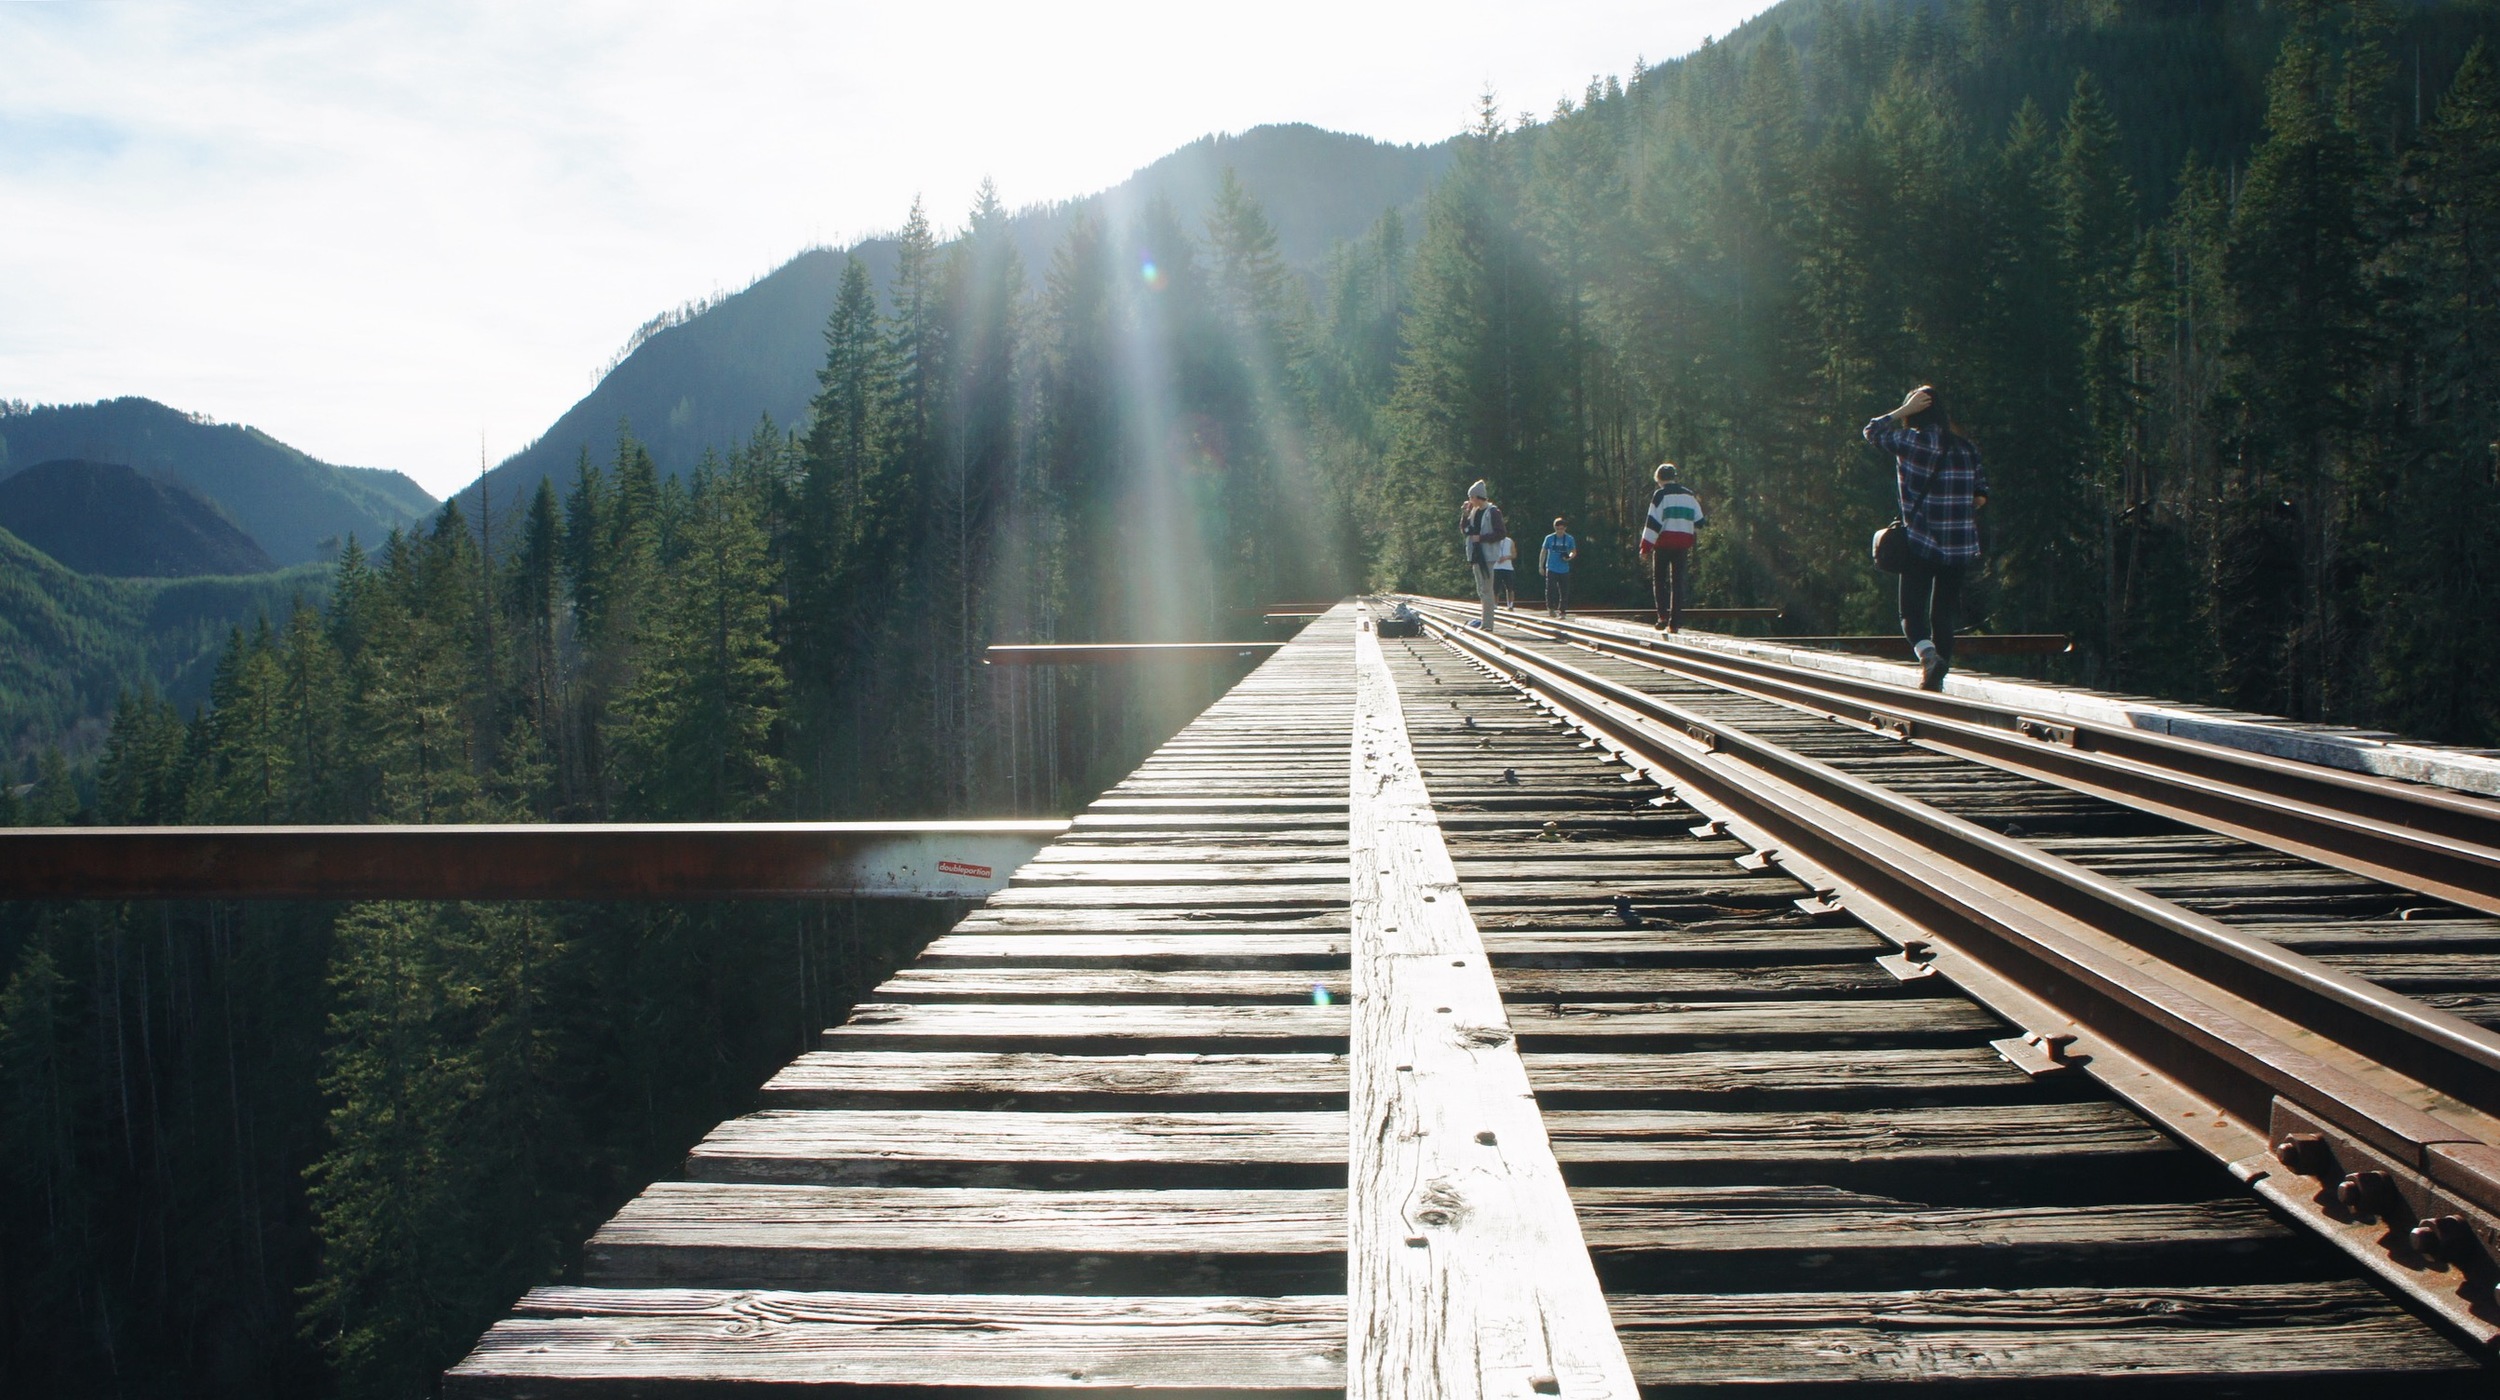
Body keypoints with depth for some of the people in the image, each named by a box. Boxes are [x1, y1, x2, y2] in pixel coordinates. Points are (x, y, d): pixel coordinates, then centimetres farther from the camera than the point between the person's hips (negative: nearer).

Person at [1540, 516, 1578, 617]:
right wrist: (1541, 566, 5)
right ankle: (1550, 608, 1)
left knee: (1564, 591, 2)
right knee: (1550, 589, -11)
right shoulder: (1549, 538, 1)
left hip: (1564, 570, 1)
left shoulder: (1569, 539, 3)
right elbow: (1543, 552, 9)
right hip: (1551, 569, -1)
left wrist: (1569, 557, -11)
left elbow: (1574, 552, 12)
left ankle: (1562, 611, 12)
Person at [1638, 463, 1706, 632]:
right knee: (1678, 582, 6)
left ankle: (1663, 615, -8)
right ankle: (1674, 622, 2)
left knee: (1659, 580, 8)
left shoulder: (1660, 495, -4)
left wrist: (1646, 546, -9)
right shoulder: (1690, 496, 12)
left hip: (1664, 543, -4)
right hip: (1683, 544, 4)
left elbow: (1653, 523, -10)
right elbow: (1699, 522, 15)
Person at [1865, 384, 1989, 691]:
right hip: (1961, 548, 4)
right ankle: (1937, 679, 13)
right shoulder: (1966, 447, 6)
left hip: (1921, 546, -4)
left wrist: (1904, 410, 6)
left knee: (1912, 613, 1)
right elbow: (1982, 491, 12)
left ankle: (1928, 654, -27)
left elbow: (1873, 430, 5)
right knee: (1943, 616, 12)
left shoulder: (1912, 442, -8)